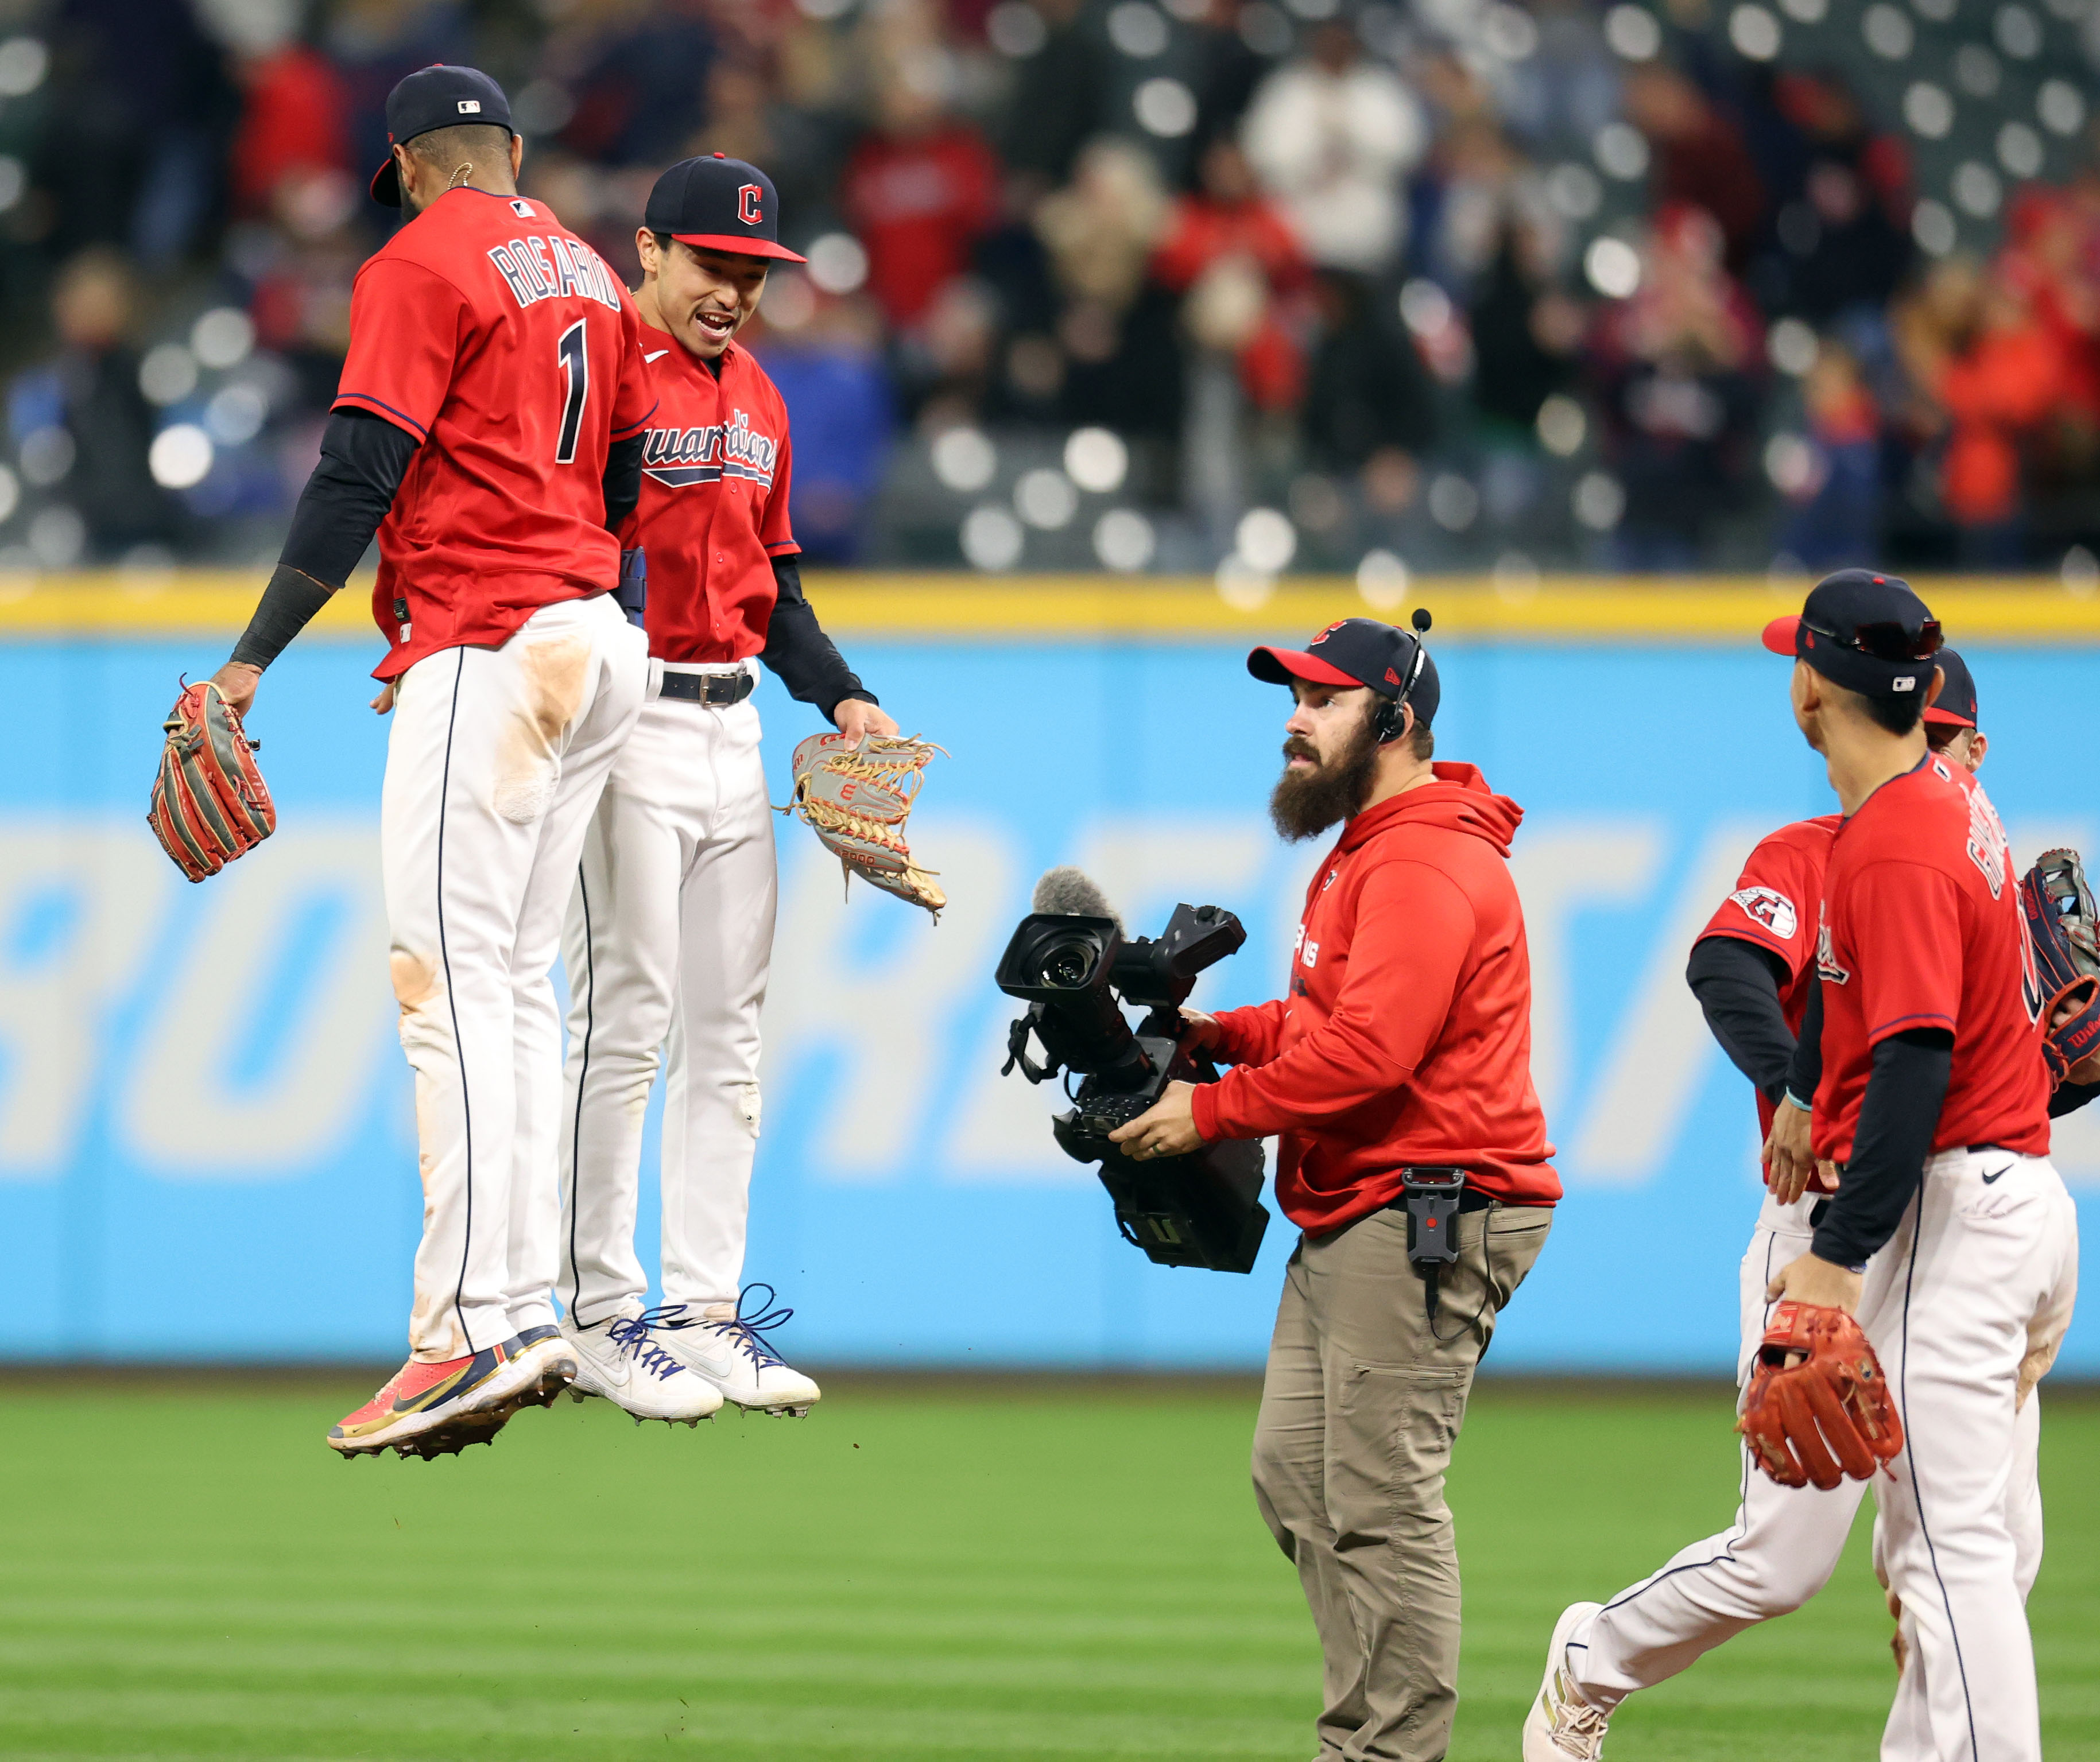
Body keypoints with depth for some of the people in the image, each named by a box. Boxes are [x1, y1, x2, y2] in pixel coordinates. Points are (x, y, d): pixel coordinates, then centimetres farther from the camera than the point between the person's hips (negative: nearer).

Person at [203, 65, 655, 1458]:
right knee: (518, 985, 11)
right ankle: (530, 1310, 8)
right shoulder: (590, 276, 18)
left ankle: (472, 1331, -23)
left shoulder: (422, 265, -6)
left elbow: (361, 472, -14)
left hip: (480, 652, -9)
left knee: (453, 985, -14)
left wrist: (254, 658, -14)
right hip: (592, 650, 9)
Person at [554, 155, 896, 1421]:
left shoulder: (758, 400, 16)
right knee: (626, 1019, -7)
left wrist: (840, 695, 11)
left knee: (729, 1031, 8)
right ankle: (601, 1318, -1)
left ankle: (707, 1310, 13)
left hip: (732, 731, 8)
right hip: (626, 728, -8)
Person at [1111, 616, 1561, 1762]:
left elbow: (1369, 1051, -24)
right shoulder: (1366, 850, 21)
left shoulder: (1427, 863, -15)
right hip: (1346, 1221, 12)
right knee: (1294, 1474, 12)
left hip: (1426, 1218, -12)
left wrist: (1212, 1111, -17)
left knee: (1380, 1497, -10)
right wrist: (1221, 1033, 12)